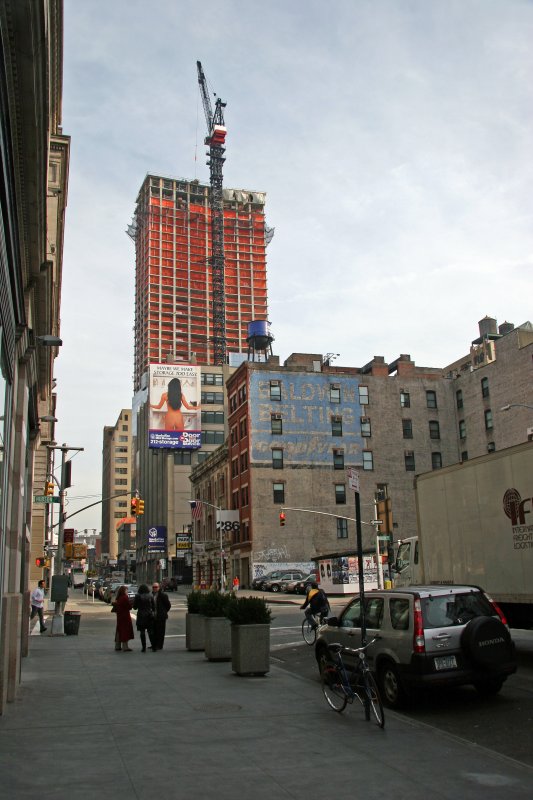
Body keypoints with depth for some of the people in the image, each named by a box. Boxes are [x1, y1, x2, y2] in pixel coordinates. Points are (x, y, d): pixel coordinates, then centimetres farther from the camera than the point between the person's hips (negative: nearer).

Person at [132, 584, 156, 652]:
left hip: (141, 616, -2)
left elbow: (135, 606, -3)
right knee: (150, 631, 11)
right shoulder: (150, 596, -1)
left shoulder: (137, 596, -8)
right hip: (150, 615, 2)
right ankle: (153, 646, 12)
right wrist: (153, 613, 16)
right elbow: (154, 606, 3)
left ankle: (144, 648, 2)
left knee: (142, 632, 3)